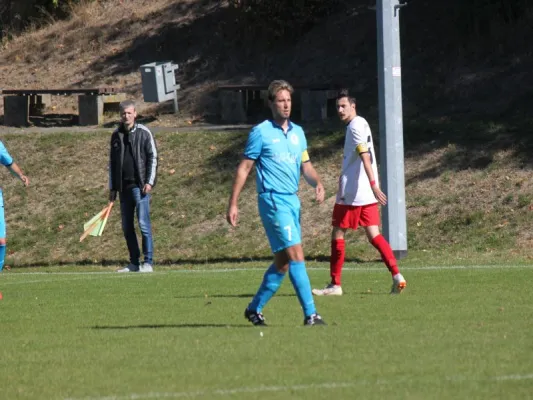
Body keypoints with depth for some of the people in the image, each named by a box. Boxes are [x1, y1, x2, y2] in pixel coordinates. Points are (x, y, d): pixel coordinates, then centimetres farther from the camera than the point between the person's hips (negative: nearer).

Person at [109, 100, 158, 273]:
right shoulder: (116, 135, 13)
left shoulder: (144, 133, -1)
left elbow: (153, 158, -2)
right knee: (127, 227, 6)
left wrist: (149, 182, -11)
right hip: (124, 187, 5)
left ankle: (148, 263, -7)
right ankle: (134, 263, 12)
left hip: (140, 186, -5)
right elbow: (112, 162, 17)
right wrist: (112, 188, 13)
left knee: (143, 223, -10)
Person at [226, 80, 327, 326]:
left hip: (293, 201, 7)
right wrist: (232, 204, -6)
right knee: (296, 255, -14)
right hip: (273, 201, -7)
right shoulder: (261, 132, -4)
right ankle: (310, 314, -16)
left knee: (283, 262, 10)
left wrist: (317, 183, -2)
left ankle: (255, 308, 24)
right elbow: (244, 169, -2)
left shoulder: (298, 132, 14)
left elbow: (306, 166, 20)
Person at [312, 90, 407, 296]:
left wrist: (373, 185, -32)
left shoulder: (355, 126, -13)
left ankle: (335, 284, 6)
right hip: (367, 194, 9)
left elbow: (365, 157, -24)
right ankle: (397, 276, -9)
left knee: (337, 234, 1)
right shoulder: (362, 124, 16)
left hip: (352, 194, -9)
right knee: (374, 235, 5)